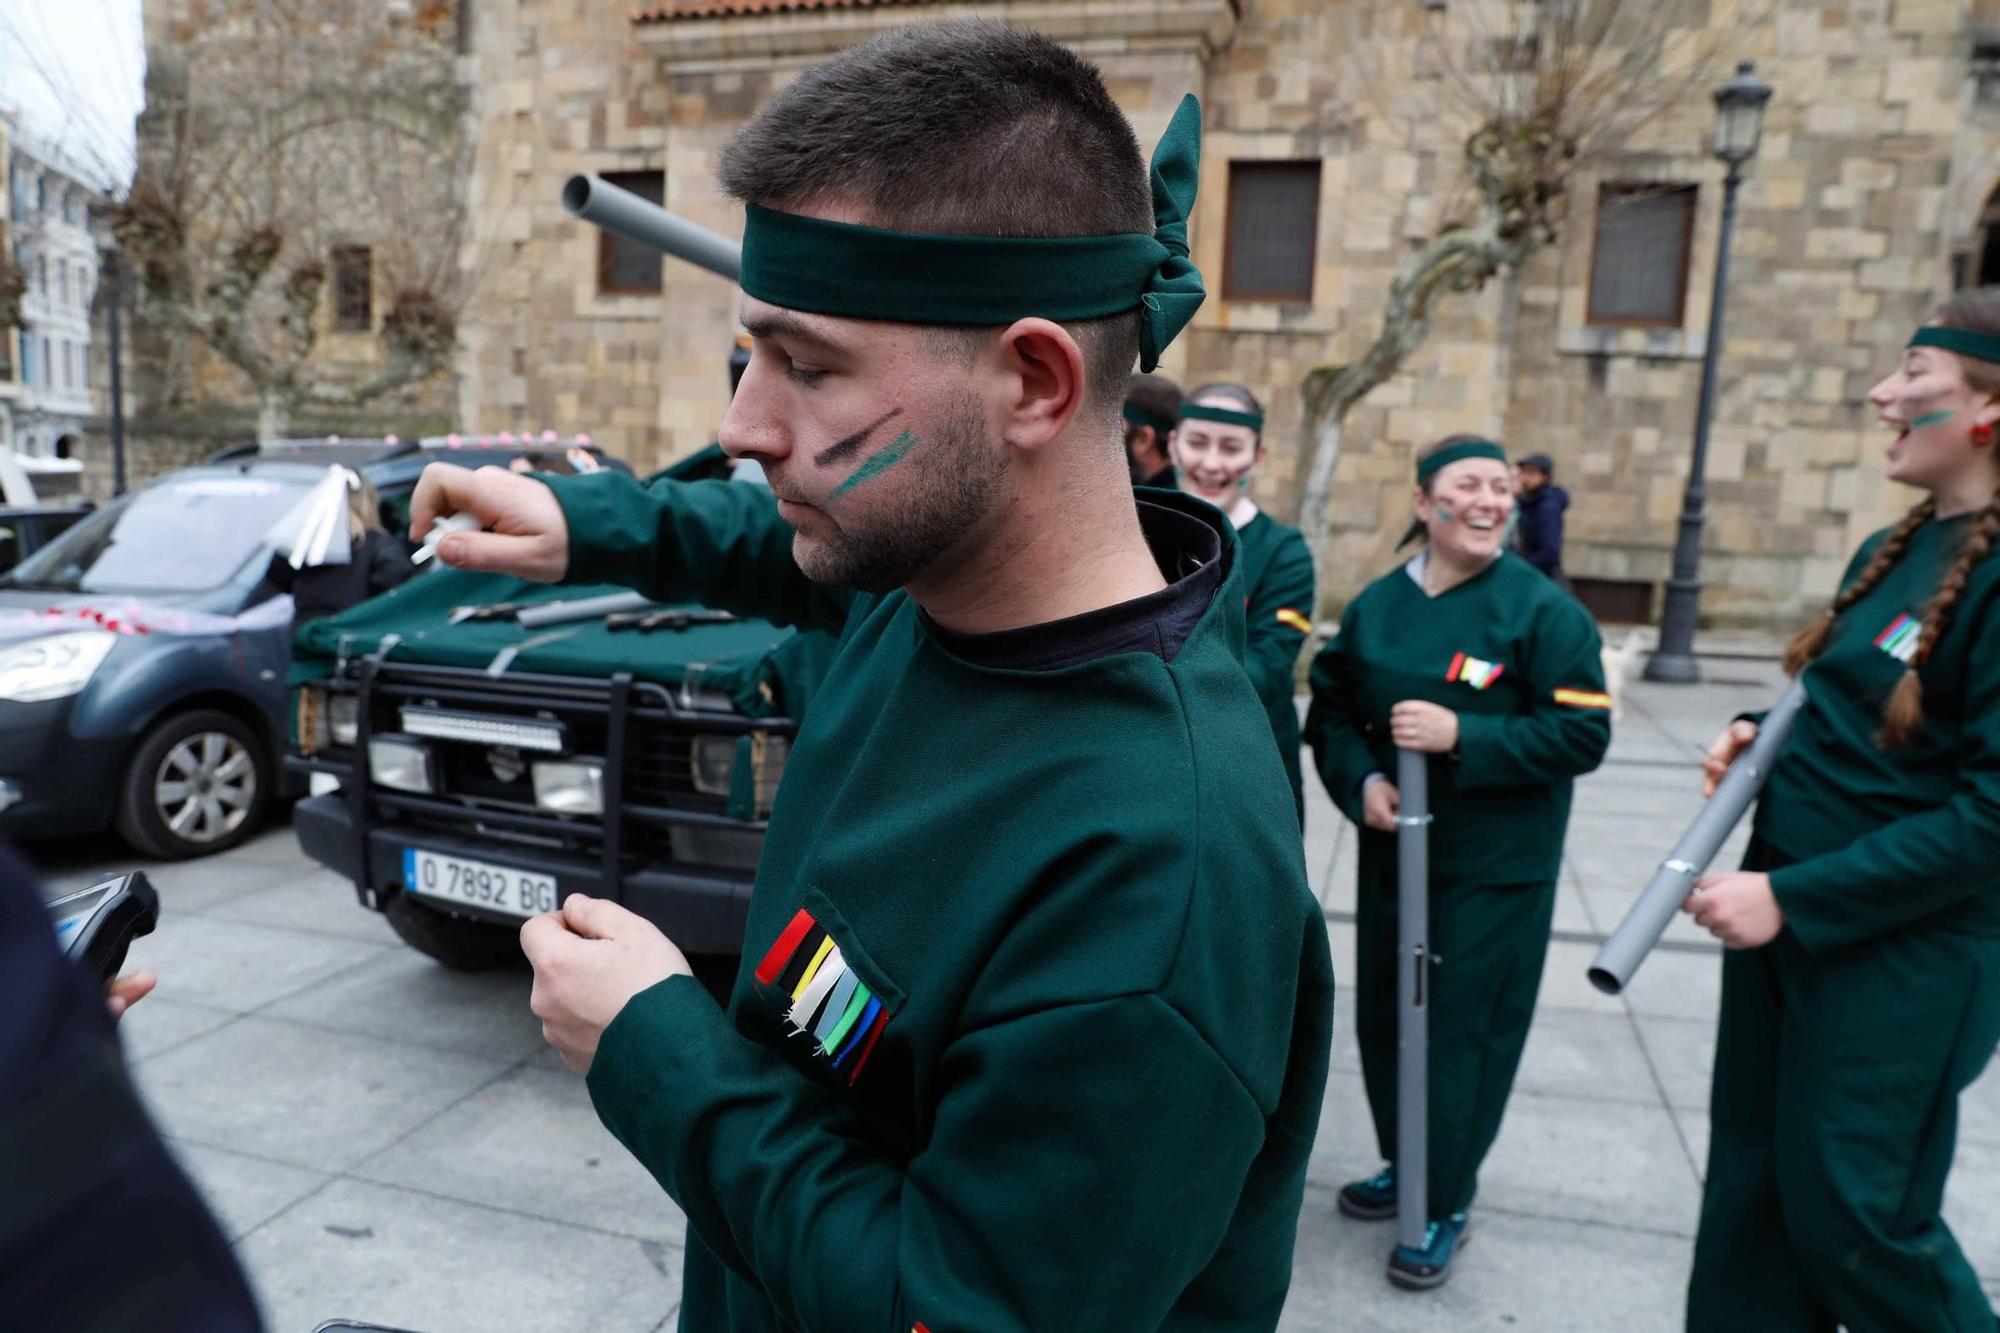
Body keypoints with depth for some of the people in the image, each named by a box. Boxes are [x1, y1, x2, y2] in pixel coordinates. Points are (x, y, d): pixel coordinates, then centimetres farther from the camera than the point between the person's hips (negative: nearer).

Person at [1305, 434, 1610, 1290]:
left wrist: (1461, 736, -24)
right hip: (1392, 853, 5)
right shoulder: (1376, 605, 2)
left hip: (1495, 867, -4)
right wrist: (1361, 783, -11)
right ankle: (1404, 1166, 39)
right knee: (1384, 1017, 15)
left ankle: (1445, 1204, 25)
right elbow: (1332, 709, 7)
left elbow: (1582, 735, -14)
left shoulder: (1543, 610, -12)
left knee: (1464, 1029, 4)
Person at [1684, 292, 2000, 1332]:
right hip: (1786, 920, 8)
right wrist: (1761, 737, -2)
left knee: (1854, 1217, 9)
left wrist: (1792, 898, -23)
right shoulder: (1888, 554, 7)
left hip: (1897, 958, -8)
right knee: (1752, 1186, 17)